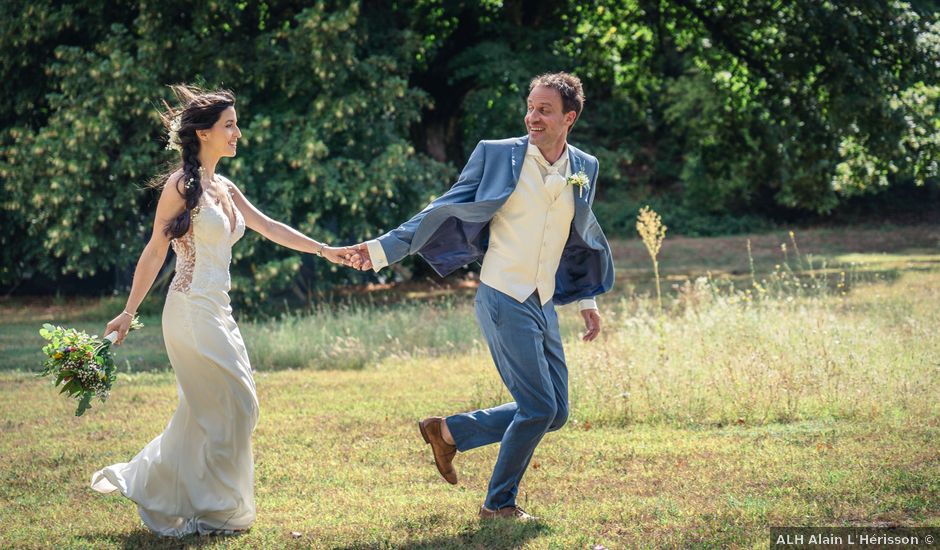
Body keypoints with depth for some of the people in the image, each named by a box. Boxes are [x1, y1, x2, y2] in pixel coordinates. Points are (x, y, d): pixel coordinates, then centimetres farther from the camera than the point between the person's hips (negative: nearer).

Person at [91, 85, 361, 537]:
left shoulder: (224, 189, 13)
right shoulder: (181, 186, -9)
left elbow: (270, 228, 15)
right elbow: (155, 252, -8)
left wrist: (325, 251, 9)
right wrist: (128, 313, -7)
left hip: (217, 313, 8)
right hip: (192, 310, -8)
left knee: (204, 412, 10)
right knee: (231, 407, -4)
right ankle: (213, 512, 8)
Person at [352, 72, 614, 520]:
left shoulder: (584, 169, 8)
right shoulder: (497, 155, -6)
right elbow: (446, 211, -2)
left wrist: (587, 300, 22)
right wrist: (384, 249, -8)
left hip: (544, 305, 6)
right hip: (504, 300, -6)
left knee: (553, 414, 7)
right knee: (539, 407, -10)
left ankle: (448, 432, 20)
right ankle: (499, 504, 9)